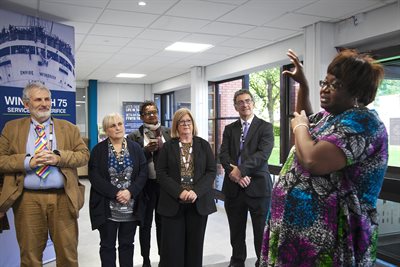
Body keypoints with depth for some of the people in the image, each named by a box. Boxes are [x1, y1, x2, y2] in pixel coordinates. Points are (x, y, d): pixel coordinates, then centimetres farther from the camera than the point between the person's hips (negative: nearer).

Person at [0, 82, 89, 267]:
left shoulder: (69, 128, 9)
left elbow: (84, 154, 4)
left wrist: (59, 157, -12)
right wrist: (28, 161, -13)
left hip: (63, 198, 0)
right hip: (28, 200, 0)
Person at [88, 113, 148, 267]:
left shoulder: (135, 148, 5)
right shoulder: (98, 150, -1)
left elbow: (143, 173, 0)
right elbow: (95, 176, -9)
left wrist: (130, 191, -15)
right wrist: (115, 193, -17)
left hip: (131, 207, 2)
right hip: (107, 207, -2)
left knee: (127, 244, 13)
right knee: (107, 245, 9)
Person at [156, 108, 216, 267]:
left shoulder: (203, 145, 7)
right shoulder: (168, 146, 5)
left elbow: (212, 171, 0)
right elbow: (161, 172, -2)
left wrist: (196, 191, -13)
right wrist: (179, 192, -15)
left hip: (198, 202, 1)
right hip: (173, 203, -1)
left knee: (194, 245, 8)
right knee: (172, 246, 2)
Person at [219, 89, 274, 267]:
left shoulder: (265, 127, 0)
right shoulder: (229, 129, 12)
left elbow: (263, 154, -13)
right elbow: (223, 155, 1)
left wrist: (240, 169, -20)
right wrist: (233, 171, -17)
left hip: (258, 186, -3)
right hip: (233, 187, 4)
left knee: (261, 232, 4)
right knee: (236, 231, 15)